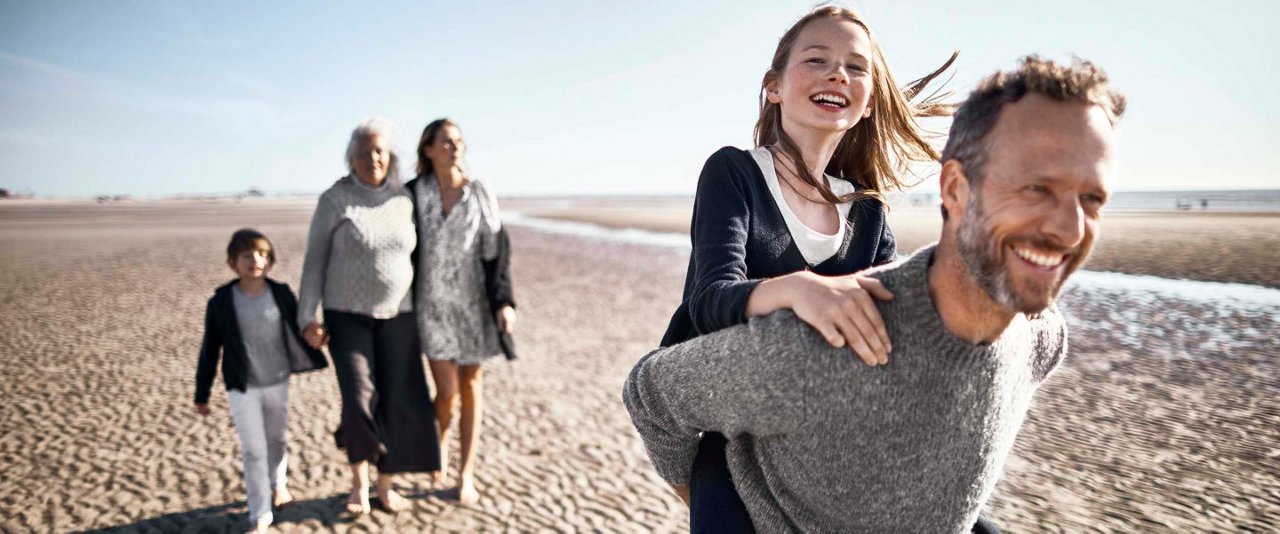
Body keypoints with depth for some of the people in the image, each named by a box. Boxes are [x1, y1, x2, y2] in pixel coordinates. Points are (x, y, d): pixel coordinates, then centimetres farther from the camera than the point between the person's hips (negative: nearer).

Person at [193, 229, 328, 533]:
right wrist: (202, 395, 2)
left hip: (278, 383, 2)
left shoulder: (282, 295, -6)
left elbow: (299, 331, 7)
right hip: (241, 389, -2)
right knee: (253, 451, -3)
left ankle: (278, 483, 47)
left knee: (277, 440, 19)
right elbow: (210, 351, -2)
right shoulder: (220, 303, -9)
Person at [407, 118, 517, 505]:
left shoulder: (480, 194, -2)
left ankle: (466, 474, 19)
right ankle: (439, 438, 29)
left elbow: (496, 250, -1)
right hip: (432, 301, -1)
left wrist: (505, 301, -9)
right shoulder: (413, 193, -4)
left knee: (471, 387, 7)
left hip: (473, 300, 1)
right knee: (447, 390, -6)